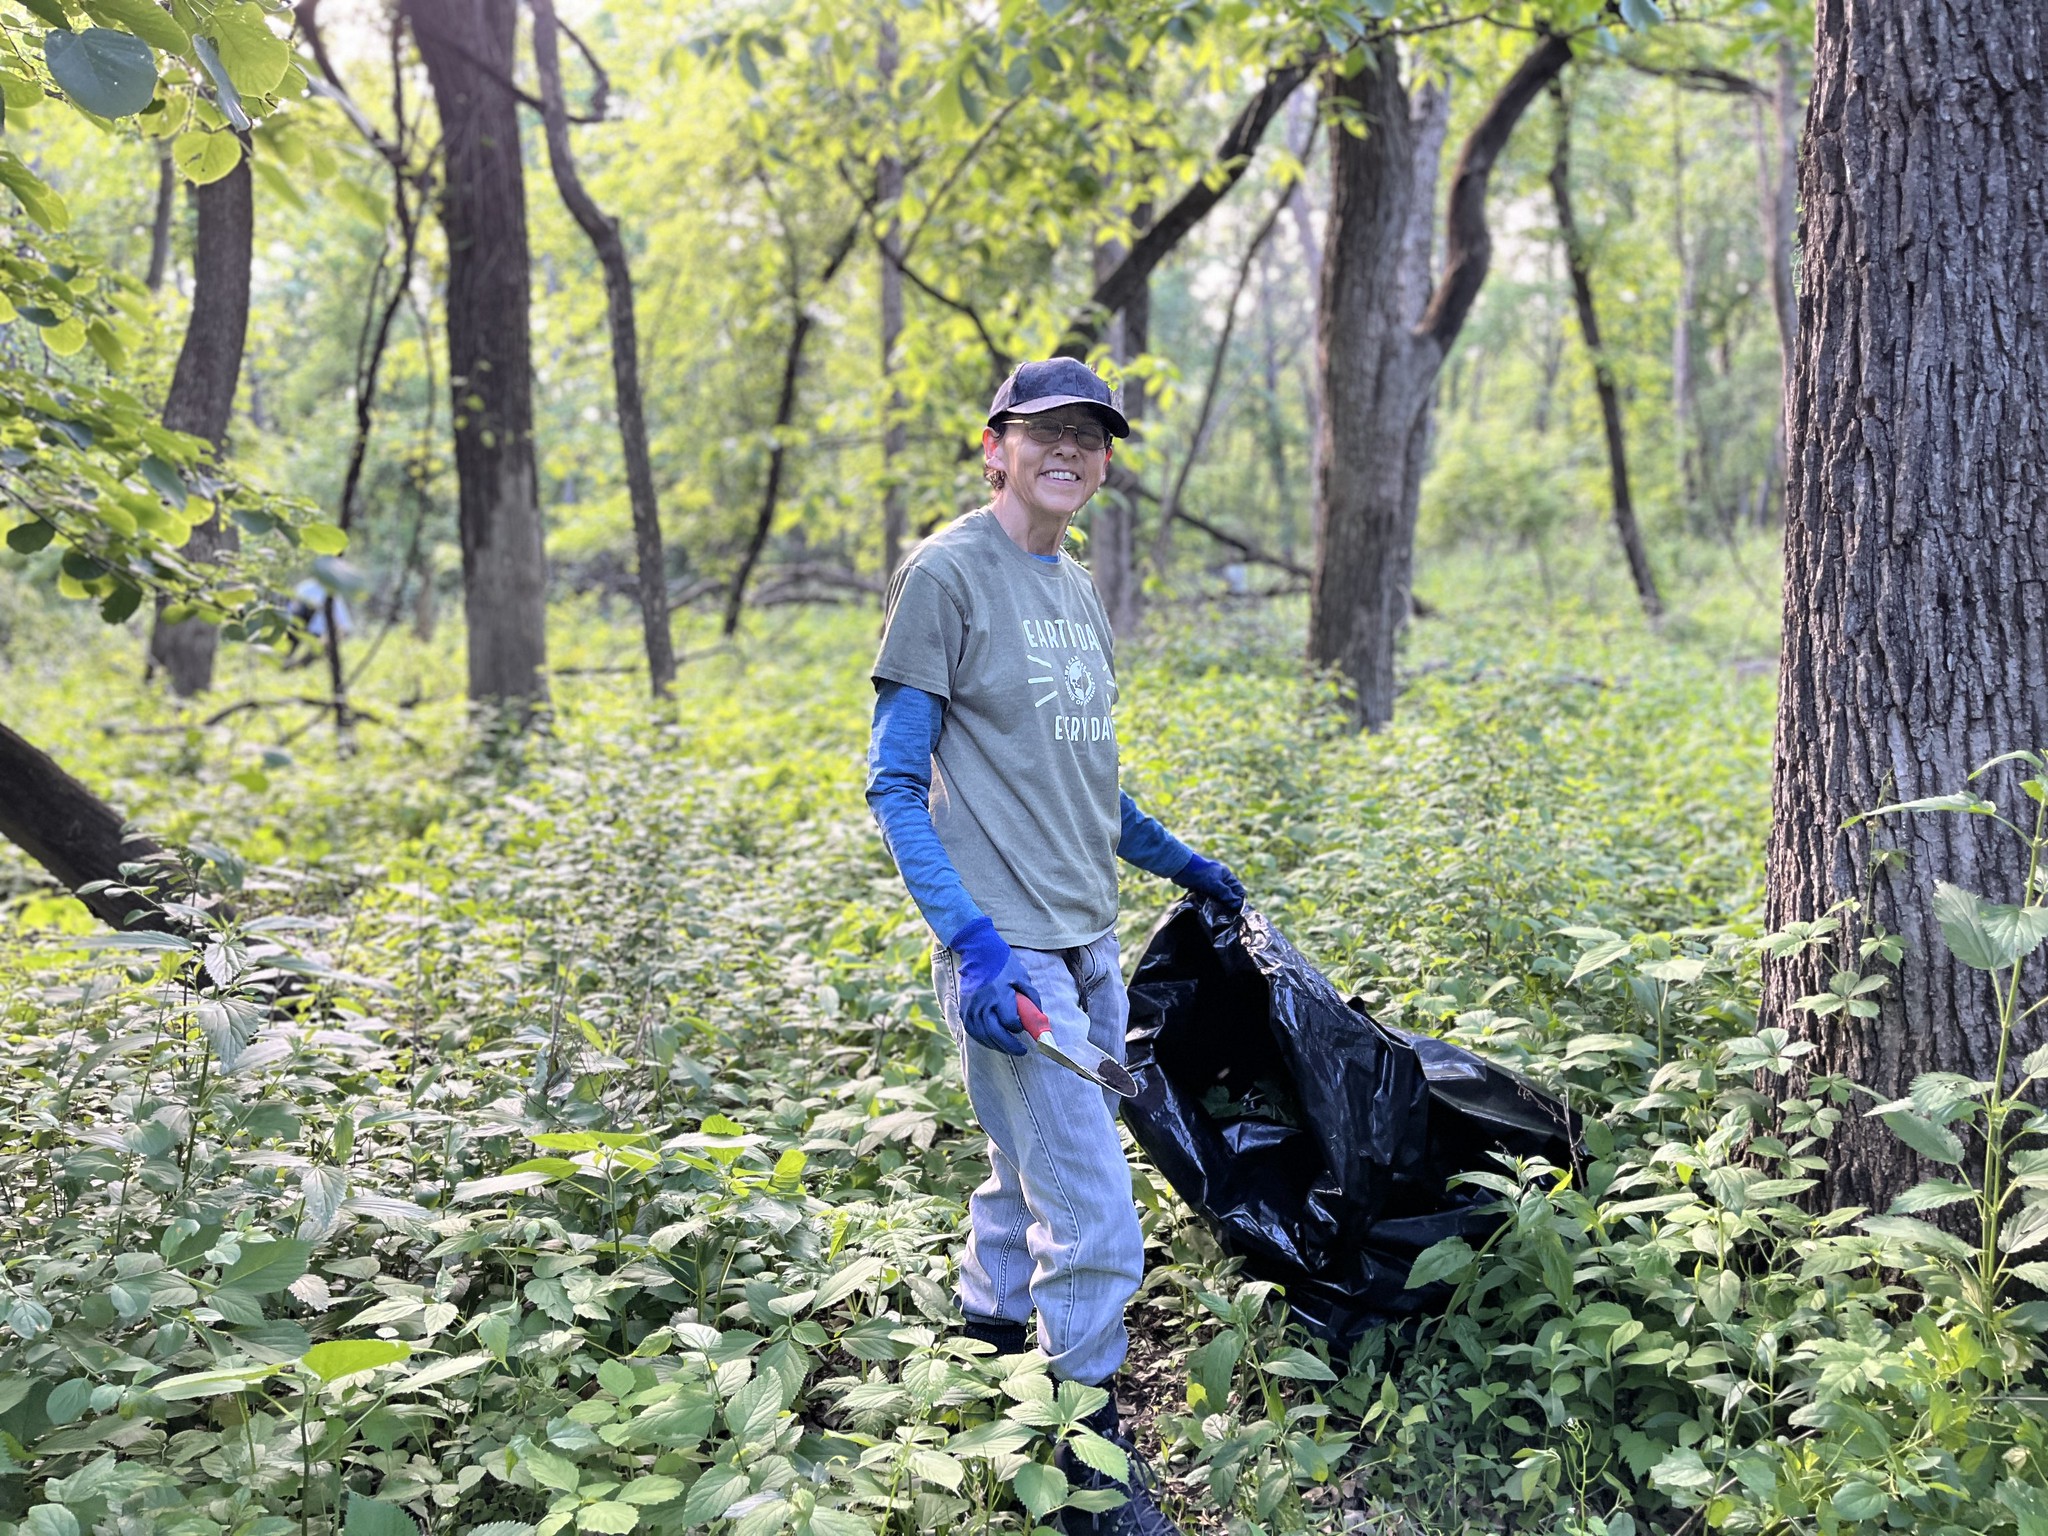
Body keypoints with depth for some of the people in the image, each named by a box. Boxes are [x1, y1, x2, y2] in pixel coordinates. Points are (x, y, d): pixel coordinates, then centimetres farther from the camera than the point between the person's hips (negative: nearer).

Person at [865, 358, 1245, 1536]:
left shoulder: (1078, 590, 15)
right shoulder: (948, 574, -8)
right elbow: (895, 782, -10)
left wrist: (1174, 859, 26)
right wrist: (969, 938, -19)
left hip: (1090, 946, 8)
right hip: (1010, 946, -8)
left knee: (1033, 1185, 17)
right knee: (1094, 1224, -6)